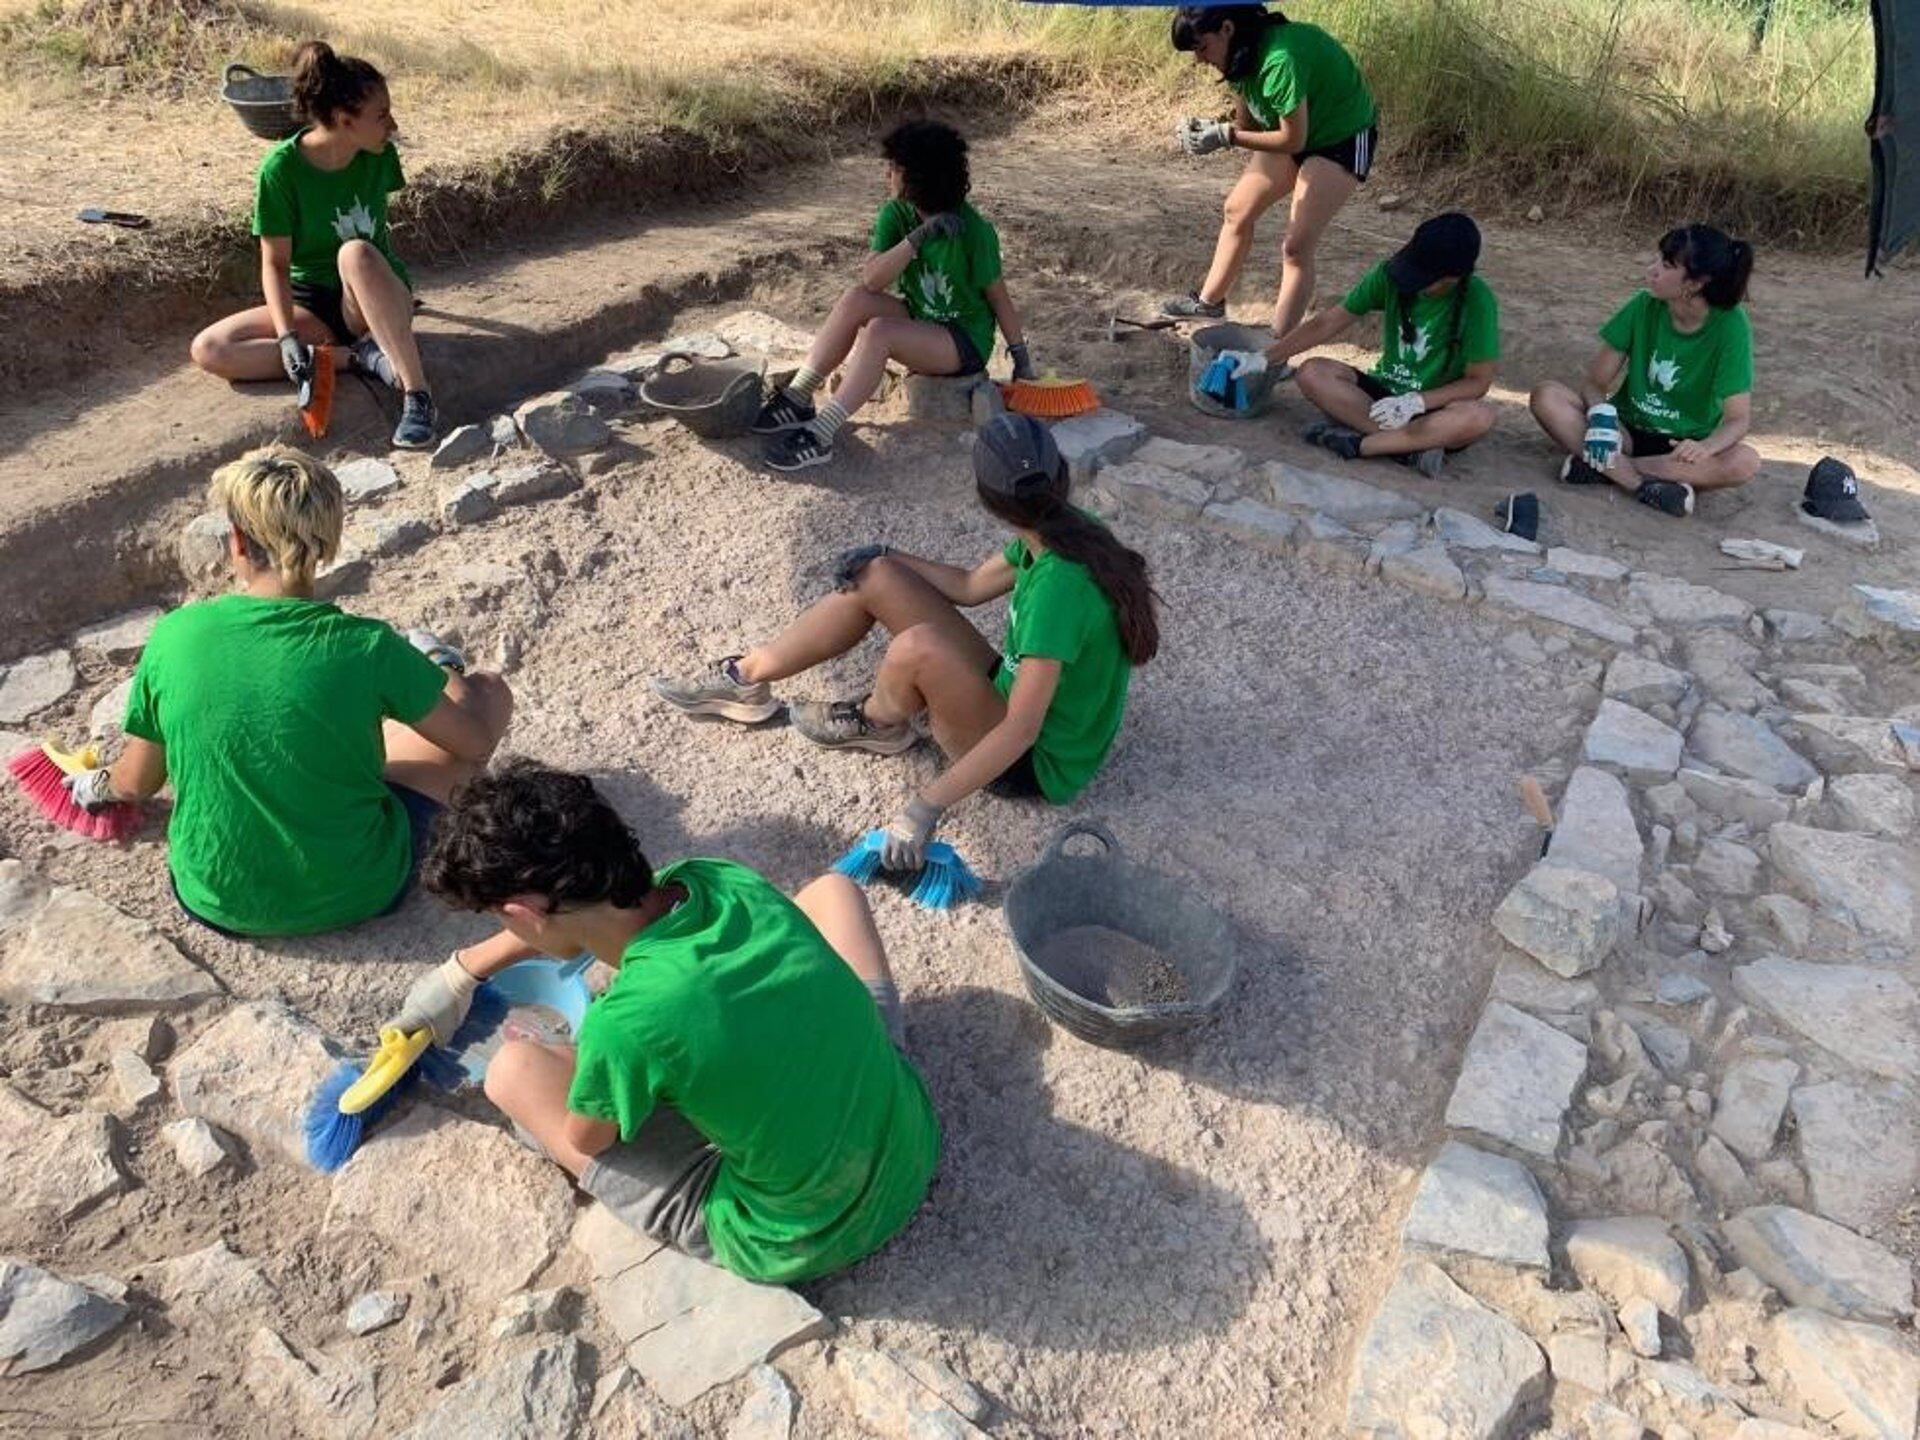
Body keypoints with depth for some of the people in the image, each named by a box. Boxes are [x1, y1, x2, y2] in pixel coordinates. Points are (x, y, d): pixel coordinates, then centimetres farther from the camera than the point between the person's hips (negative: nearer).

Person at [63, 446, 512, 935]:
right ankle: (432, 668, 36)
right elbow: (476, 740, -7)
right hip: (352, 896, -3)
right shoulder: (367, 647, -22)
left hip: (215, 901, 4)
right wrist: (441, 673, 13)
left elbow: (135, 783, 1)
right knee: (490, 690, 8)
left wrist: (98, 786, 26)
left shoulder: (174, 636, -13)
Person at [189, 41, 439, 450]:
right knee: (208, 349, -22)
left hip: (376, 298, 0)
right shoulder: (282, 167, -15)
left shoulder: (379, 155, -7)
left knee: (355, 252, -36)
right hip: (311, 302, 0)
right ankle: (363, 353, -26)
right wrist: (288, 337, -27)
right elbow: (275, 263, -14)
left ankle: (418, 395, -37)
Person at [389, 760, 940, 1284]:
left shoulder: (624, 1024, -29)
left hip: (791, 1246, -4)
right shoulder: (723, 879, -12)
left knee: (513, 1066, -1)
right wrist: (461, 971, 24)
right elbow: (566, 913, 10)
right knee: (832, 887, 20)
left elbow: (586, 1142, -4)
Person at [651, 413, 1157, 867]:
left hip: (1036, 765, -8)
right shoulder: (1064, 538, -7)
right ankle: (747, 678, 12)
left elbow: (1021, 729, -35)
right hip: (1010, 691, 9)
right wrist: (882, 561, 0)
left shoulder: (1060, 585, -33)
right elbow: (971, 585, 10)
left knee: (919, 647, -35)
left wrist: (926, 808, -36)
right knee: (874, 578, 0)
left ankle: (878, 724, 2)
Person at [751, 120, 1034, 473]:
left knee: (878, 331, -31)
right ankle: (796, 401, -18)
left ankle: (819, 436, -34)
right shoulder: (895, 215, -6)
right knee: (855, 299, -21)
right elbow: (871, 280, -19)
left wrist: (1021, 357, -7)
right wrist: (918, 238, -29)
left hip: (965, 342, -5)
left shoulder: (973, 230, -19)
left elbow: (998, 297, -11)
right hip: (917, 321, 6)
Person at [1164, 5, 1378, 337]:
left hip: (1344, 138, -9)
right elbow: (1247, 125, 0)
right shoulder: (1243, 56, -7)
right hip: (1295, 132, 9)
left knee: (1296, 247, -14)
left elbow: (1294, 139, -29)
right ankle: (1209, 301, 28)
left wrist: (1224, 137, -31)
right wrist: (1209, 130, -19)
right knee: (1237, 209, 12)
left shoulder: (1279, 60, -34)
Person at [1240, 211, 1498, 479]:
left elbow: (1478, 381, -15)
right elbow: (1328, 322, -4)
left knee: (1480, 416, -37)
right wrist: (1265, 358, -9)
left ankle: (1358, 443, -32)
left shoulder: (1478, 301, -17)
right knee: (1312, 372, -24)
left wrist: (1416, 402, -29)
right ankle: (1414, 444, -30)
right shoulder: (1391, 274, -10)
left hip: (1435, 407, -3)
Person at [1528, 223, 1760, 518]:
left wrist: (1704, 448, -40)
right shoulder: (1644, 306, -9)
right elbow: (1595, 383, -6)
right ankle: (1644, 485, -30)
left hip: (1682, 447, -2)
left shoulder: (1730, 326, -16)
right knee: (1546, 397, -23)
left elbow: (1738, 419, -18)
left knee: (1746, 462, -34)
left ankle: (1605, 468, -29)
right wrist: (1600, 413, -29)